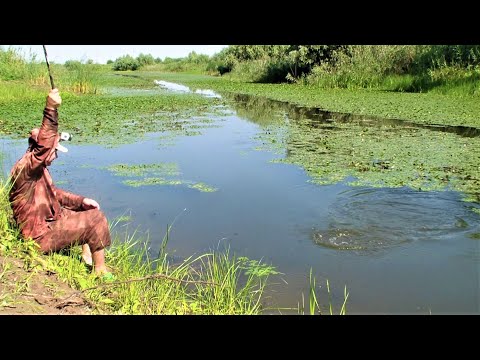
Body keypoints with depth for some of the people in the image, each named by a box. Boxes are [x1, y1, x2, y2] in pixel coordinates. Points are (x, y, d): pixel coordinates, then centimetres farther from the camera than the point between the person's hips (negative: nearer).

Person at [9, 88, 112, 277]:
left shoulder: (40, 169, 8)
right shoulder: (24, 169, -24)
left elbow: (54, 193, 18)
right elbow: (44, 145, -40)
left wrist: (81, 200, 6)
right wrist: (51, 109, -48)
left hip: (49, 221, 11)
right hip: (41, 235, -11)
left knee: (90, 211, 22)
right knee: (96, 220, -14)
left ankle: (87, 255, 23)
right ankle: (100, 270, 0)